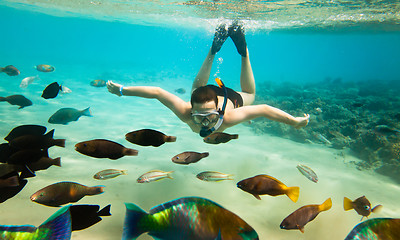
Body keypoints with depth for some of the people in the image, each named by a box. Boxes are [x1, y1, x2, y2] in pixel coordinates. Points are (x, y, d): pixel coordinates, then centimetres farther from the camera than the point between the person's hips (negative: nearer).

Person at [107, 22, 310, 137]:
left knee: (249, 94, 32)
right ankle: (213, 50, 36)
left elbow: (263, 109, -34)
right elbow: (157, 92, -35)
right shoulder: (185, 113, -42)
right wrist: (122, 90, -28)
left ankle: (243, 52, 31)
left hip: (232, 98, -1)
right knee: (197, 88, 37)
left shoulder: (229, 117, -44)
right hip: (203, 95, 1)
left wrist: (295, 121, -24)